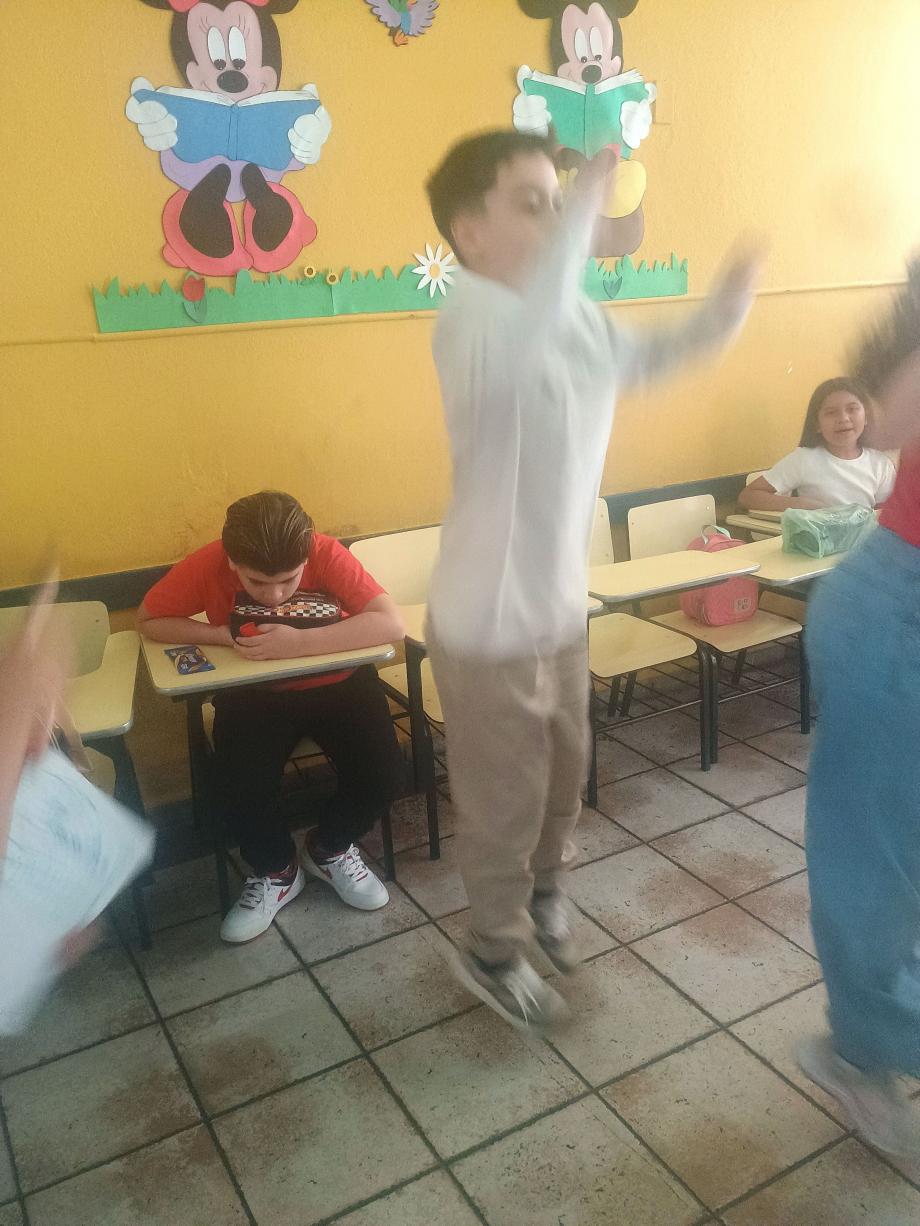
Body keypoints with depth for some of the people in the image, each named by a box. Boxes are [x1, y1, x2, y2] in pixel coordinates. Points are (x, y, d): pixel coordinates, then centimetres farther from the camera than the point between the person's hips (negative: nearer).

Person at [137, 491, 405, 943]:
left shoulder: (326, 553, -26)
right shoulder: (208, 565, -22)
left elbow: (391, 622, -33)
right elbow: (148, 620, -10)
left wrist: (299, 643, -42)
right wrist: (227, 635, -26)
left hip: (336, 682, 0)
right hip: (253, 692, 1)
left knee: (382, 775, -20)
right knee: (237, 788, -23)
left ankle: (329, 849, 14)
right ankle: (275, 872, 11)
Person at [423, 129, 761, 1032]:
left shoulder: (581, 317, 1)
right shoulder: (472, 320, -23)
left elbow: (638, 359, 21)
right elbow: (517, 343, -49)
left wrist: (715, 317, 4)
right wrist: (584, 204, -51)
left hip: (561, 606, 8)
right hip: (489, 624, -8)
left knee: (563, 774, 25)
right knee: (503, 798, 11)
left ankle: (542, 890, 54)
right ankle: (494, 952, 36)